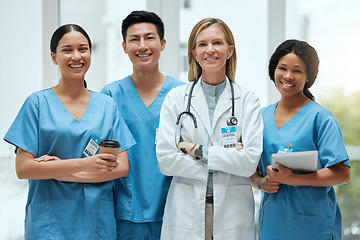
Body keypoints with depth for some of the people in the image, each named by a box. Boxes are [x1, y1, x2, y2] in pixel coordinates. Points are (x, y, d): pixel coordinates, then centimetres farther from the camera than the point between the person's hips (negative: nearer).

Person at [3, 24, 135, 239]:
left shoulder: (107, 105, 7)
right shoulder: (38, 103, 0)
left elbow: (122, 168, 1)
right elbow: (23, 169, -7)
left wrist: (67, 174, -10)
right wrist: (83, 164, -16)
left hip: (98, 221, 2)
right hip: (50, 222, -2)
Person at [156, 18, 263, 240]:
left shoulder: (248, 100, 3)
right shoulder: (176, 98, 3)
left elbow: (250, 161, -7)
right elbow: (166, 160, -6)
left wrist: (199, 151, -11)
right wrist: (227, 156, -10)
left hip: (232, 214, 0)